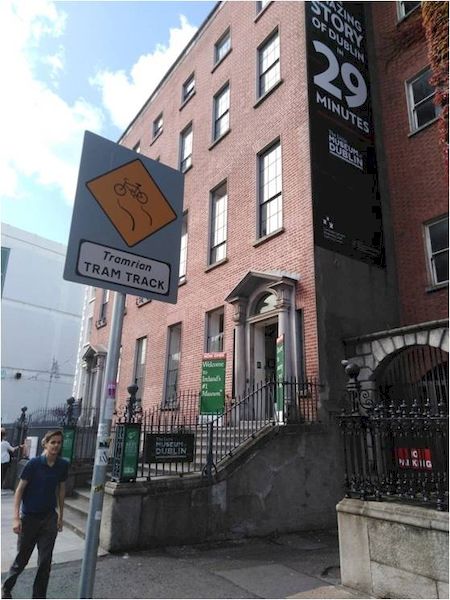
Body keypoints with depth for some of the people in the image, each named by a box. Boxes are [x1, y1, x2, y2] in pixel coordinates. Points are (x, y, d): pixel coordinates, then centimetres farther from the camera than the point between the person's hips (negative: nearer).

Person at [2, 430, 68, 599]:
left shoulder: (63, 465, -6)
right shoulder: (34, 464, -17)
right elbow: (19, 490, -11)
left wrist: (60, 516, 10)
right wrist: (16, 518, -16)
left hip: (49, 519, 3)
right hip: (29, 517, -3)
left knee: (45, 561, 6)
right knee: (22, 558, 15)